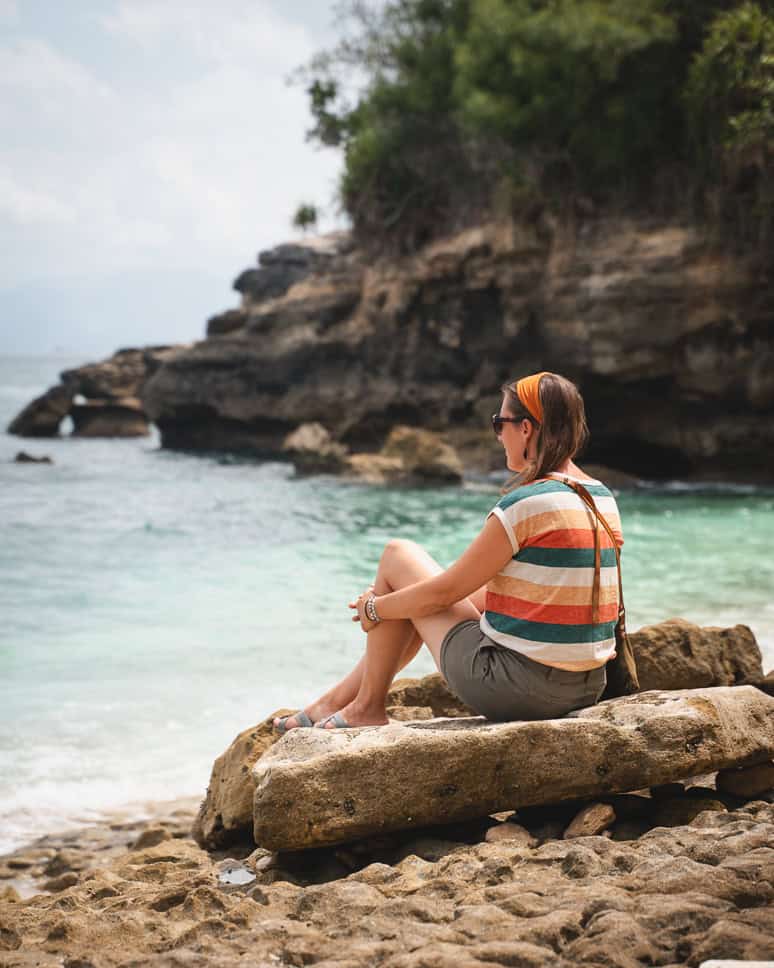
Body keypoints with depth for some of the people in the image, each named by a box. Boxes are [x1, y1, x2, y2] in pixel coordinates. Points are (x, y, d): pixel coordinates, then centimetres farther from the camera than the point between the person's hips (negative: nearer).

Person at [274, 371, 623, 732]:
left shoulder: (525, 505, -18)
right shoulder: (603, 498, 8)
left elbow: (445, 591, -11)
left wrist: (374, 608, 8)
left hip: (517, 688, -8)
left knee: (397, 555, 8)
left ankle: (366, 705, 20)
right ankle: (335, 701, 36)